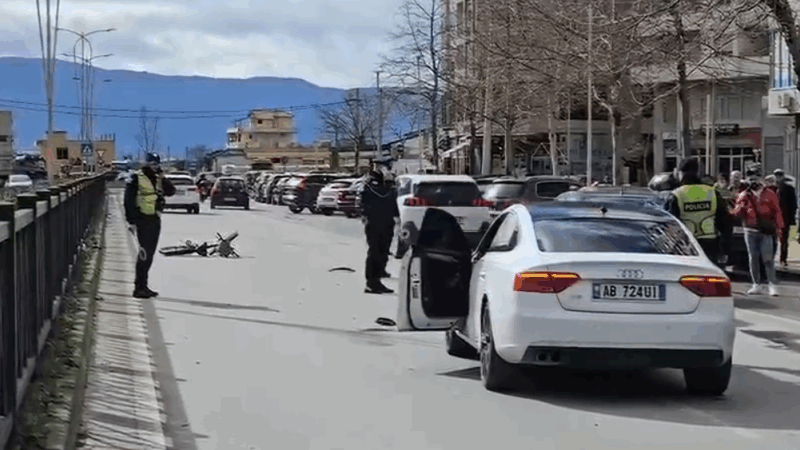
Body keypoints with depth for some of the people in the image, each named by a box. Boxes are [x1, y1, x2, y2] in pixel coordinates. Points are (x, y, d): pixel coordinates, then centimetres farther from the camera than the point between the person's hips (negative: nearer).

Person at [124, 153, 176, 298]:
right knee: (144, 252, -11)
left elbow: (171, 192, 5)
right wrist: (131, 221, -14)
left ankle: (142, 285, 20)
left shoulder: (158, 179, 13)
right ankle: (139, 287, -9)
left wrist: (163, 178, -9)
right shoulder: (137, 179, -7)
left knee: (150, 253, 11)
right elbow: (129, 201, -9)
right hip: (143, 219, -7)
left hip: (155, 220, 7)